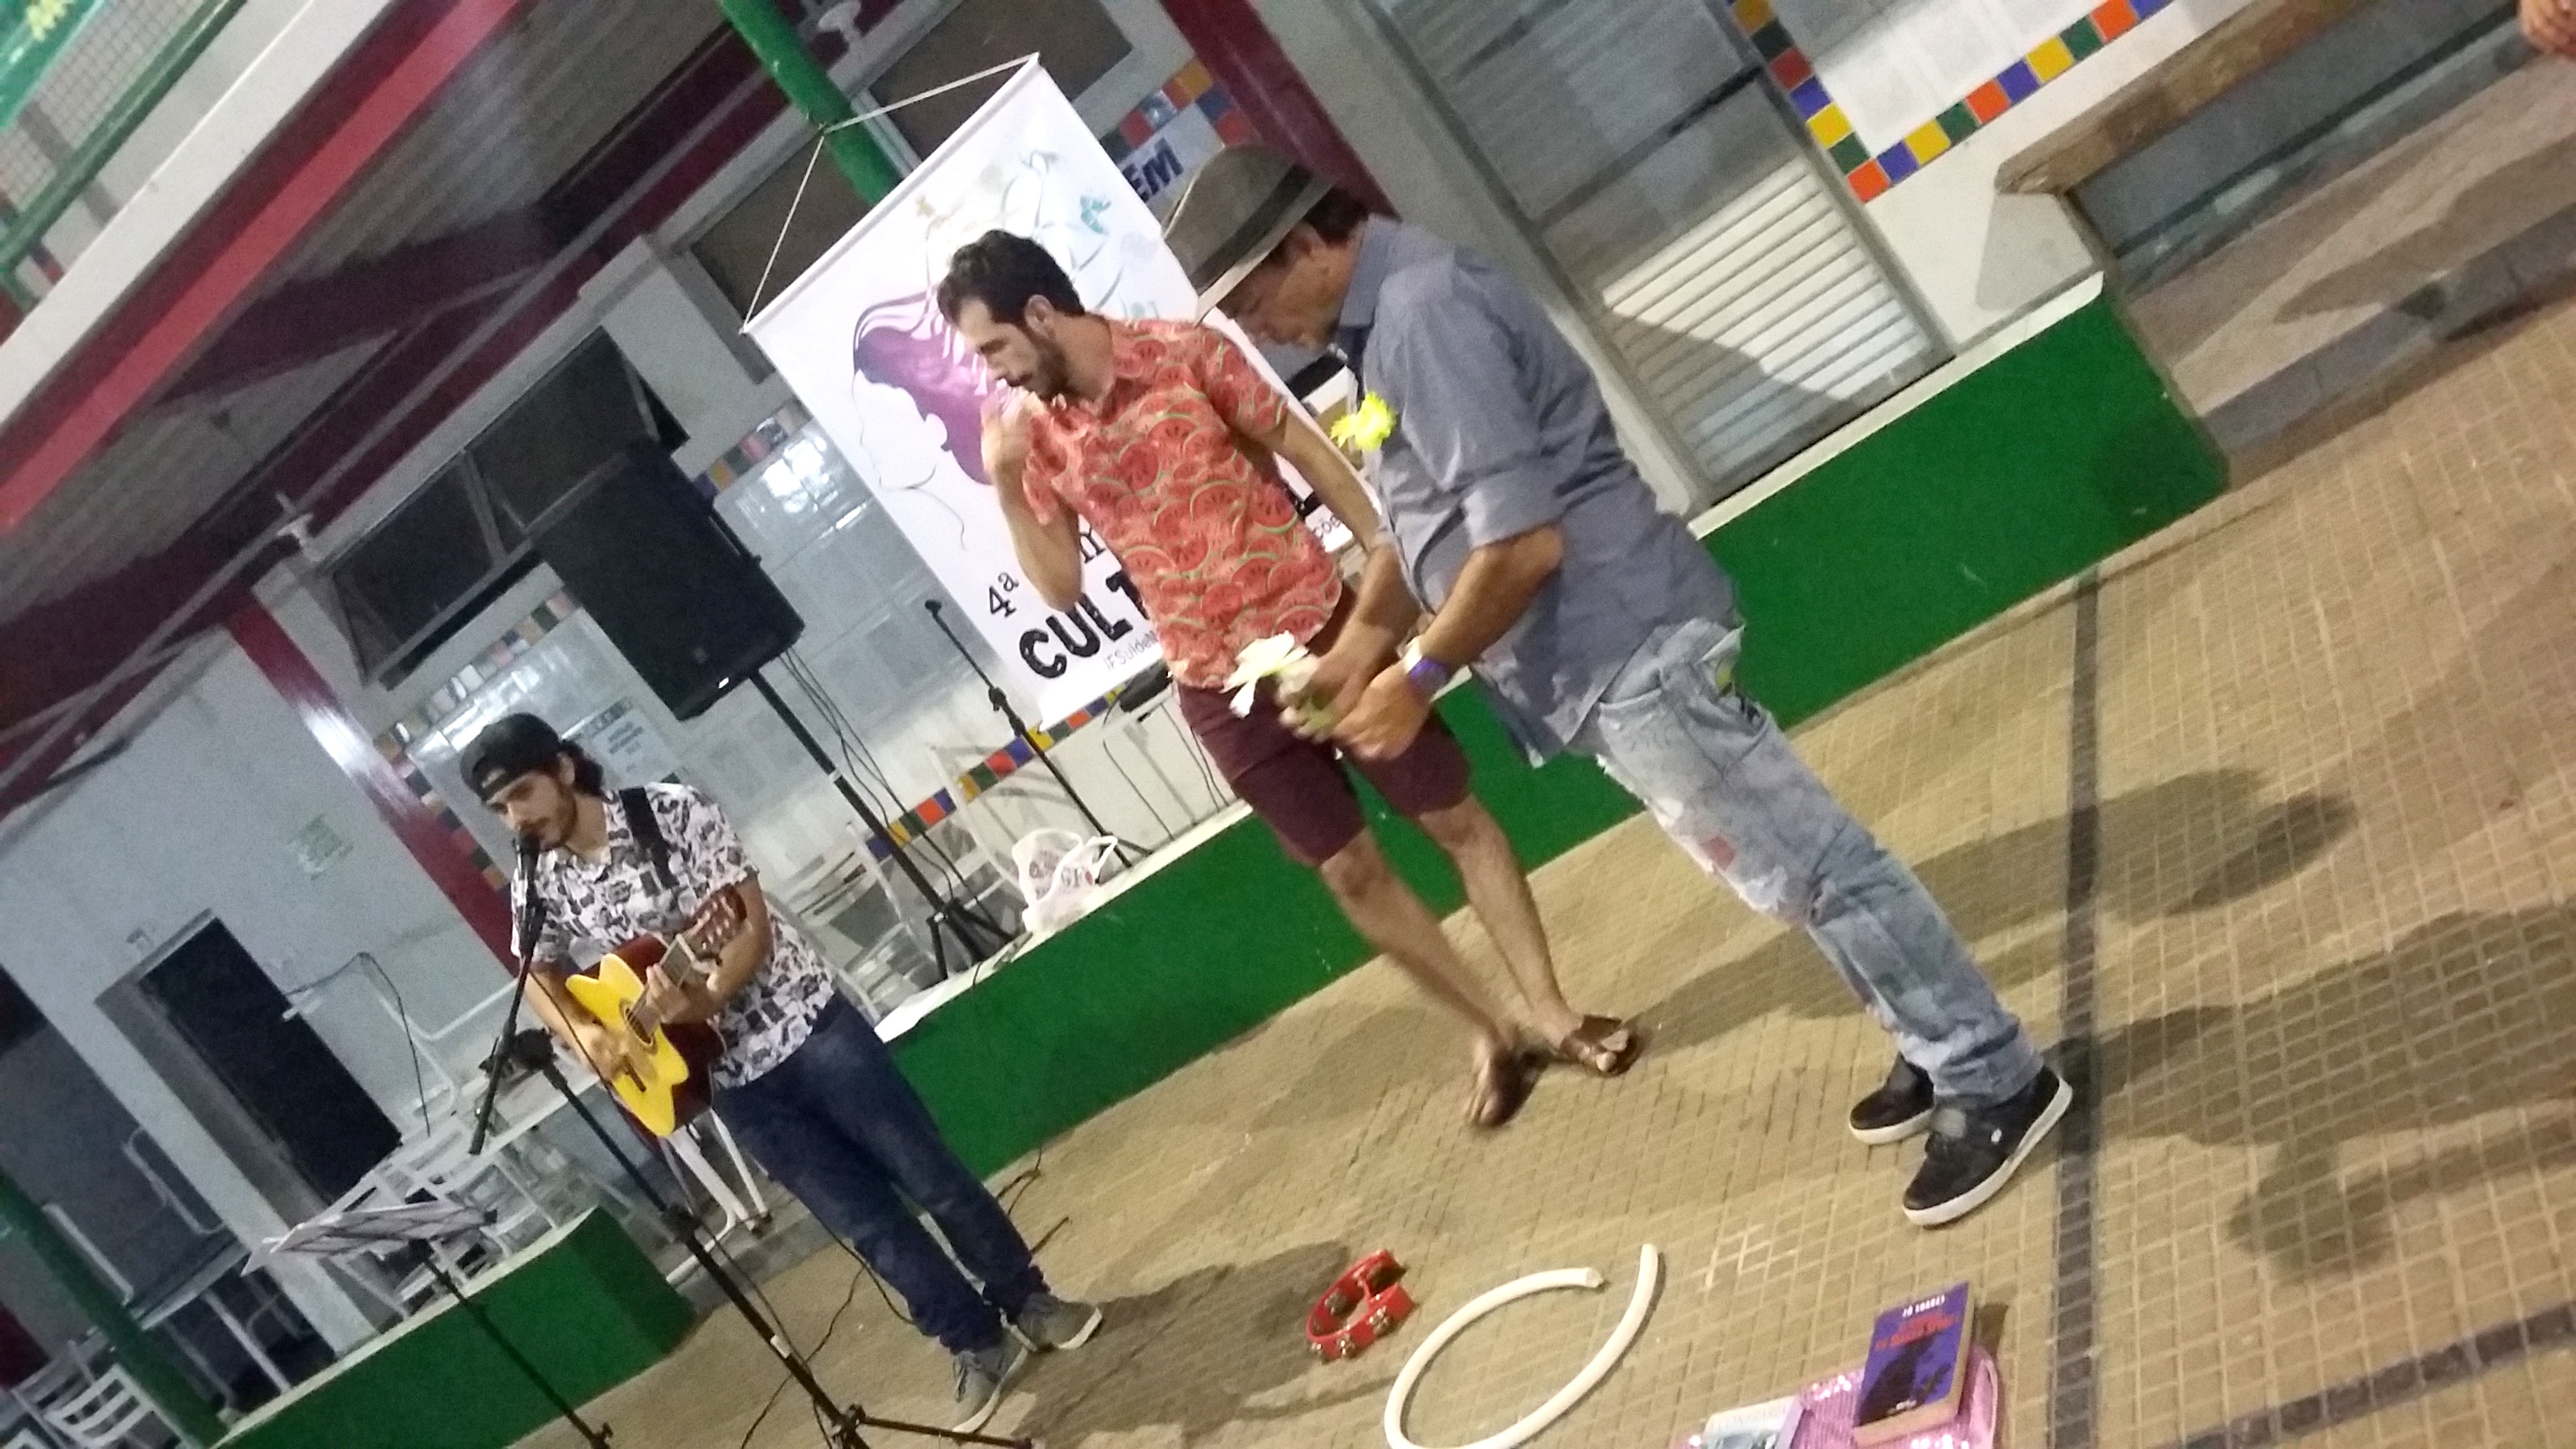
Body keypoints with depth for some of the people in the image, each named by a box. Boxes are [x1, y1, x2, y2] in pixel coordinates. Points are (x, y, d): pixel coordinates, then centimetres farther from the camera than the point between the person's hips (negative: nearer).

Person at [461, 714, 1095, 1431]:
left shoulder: (672, 811, -14)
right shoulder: (540, 885, -2)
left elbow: (754, 925, -17)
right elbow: (537, 973, 16)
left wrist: (702, 1001, -33)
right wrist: (583, 1032, -3)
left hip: (801, 1021, -3)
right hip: (730, 1073, 3)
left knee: (931, 1176, 2)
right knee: (865, 1221, 5)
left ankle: (1027, 1300, 22)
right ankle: (979, 1346, 20)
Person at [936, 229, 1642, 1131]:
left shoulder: (1183, 351, -9)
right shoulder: (1034, 435, 0)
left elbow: (1308, 453, -3)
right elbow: (1060, 587, 0)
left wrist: (1396, 561, -7)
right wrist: (1004, 482, -13)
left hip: (1321, 625, -2)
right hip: (1219, 687, 3)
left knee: (1455, 820, 5)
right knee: (1349, 868, 10)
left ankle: (1552, 1014, 20)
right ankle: (1489, 1032, 27)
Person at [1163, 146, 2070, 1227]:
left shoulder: (1422, 311, -20)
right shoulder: (1387, 315, 13)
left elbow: (1523, 542, -25)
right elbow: (1433, 529, 22)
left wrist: (1419, 678, -13)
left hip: (1623, 646, -10)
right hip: (1604, 658, 10)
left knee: (1806, 867, 1)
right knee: (1795, 865, 19)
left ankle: (1997, 1082, 16)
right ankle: (1946, 1050, 33)